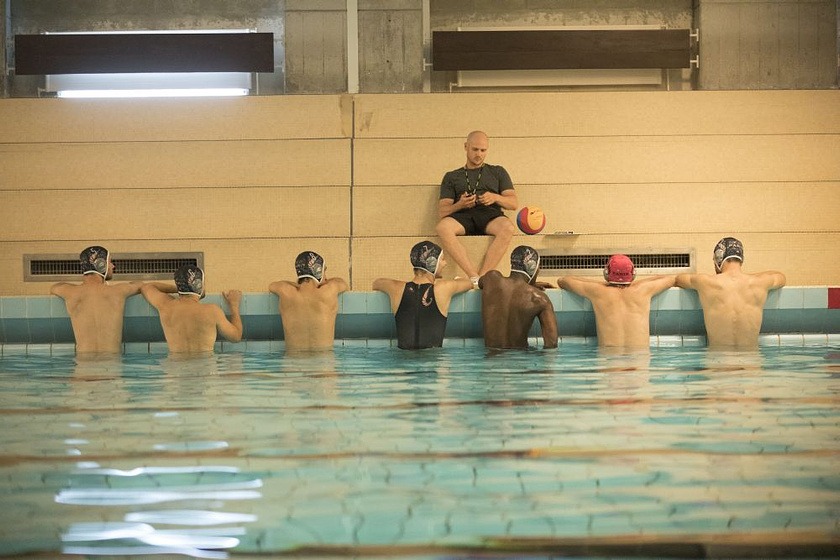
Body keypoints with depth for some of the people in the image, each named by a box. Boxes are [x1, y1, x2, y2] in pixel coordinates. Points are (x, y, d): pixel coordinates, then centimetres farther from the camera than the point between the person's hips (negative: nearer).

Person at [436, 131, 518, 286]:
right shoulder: (451, 177, 24)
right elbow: (442, 212, 13)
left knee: (507, 227, -37)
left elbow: (514, 203, 16)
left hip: (490, 216, 0)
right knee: (443, 227, -37)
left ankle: (483, 276, -40)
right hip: (462, 216, 0)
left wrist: (495, 198, -6)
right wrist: (460, 205, -9)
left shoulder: (497, 172, 27)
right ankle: (474, 277, -42)